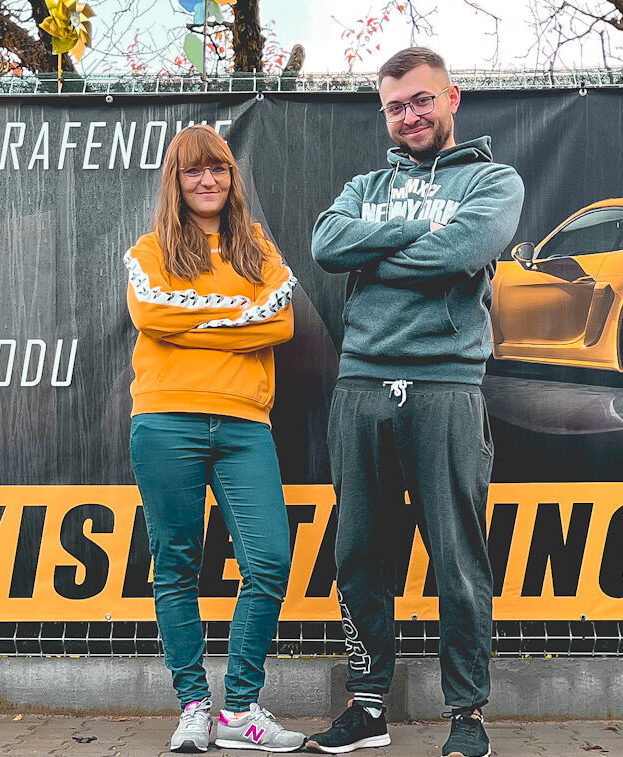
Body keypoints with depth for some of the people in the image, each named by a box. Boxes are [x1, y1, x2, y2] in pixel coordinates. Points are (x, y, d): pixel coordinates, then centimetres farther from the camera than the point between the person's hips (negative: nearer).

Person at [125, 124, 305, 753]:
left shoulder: (259, 250, 18)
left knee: (269, 564, -8)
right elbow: (149, 311, -8)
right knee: (177, 569, 2)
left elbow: (279, 323, 1)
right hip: (167, 423, -1)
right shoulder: (152, 250, 13)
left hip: (243, 424, 2)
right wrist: (240, 308, -4)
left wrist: (194, 319, -6)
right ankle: (193, 707, 13)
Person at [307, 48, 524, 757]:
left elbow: (463, 251, -12)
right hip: (362, 384, 4)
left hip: (446, 386, -4)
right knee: (358, 555, 6)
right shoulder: (365, 187, 21)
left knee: (459, 561, -1)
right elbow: (326, 244, -1)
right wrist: (420, 227, -5)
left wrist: (373, 255, -1)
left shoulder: (494, 181, 9)